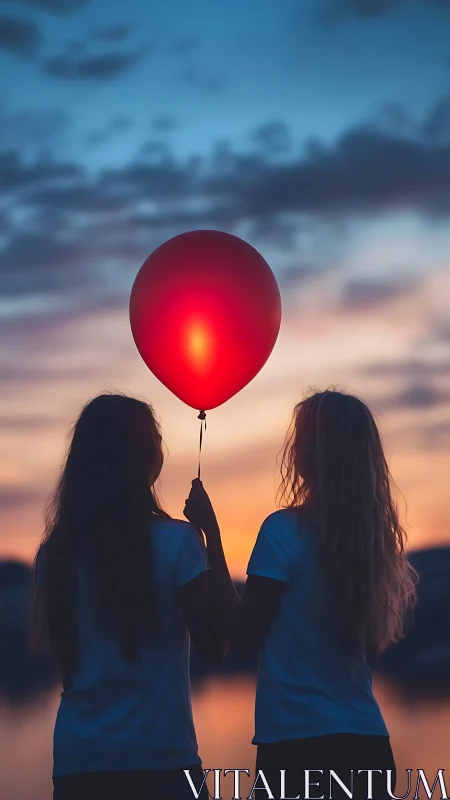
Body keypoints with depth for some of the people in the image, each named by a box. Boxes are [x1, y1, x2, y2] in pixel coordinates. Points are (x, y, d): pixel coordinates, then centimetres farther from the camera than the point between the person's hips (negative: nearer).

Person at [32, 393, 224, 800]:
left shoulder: (56, 552, 4)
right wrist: (206, 536, 3)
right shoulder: (176, 542, -9)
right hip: (159, 759, -4)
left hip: (77, 760, 4)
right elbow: (214, 647, -2)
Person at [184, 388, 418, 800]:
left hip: (299, 743, -6)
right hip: (367, 743, 6)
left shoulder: (286, 530, -11)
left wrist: (210, 533, -4)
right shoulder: (375, 533, 6)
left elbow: (243, 633, -6)